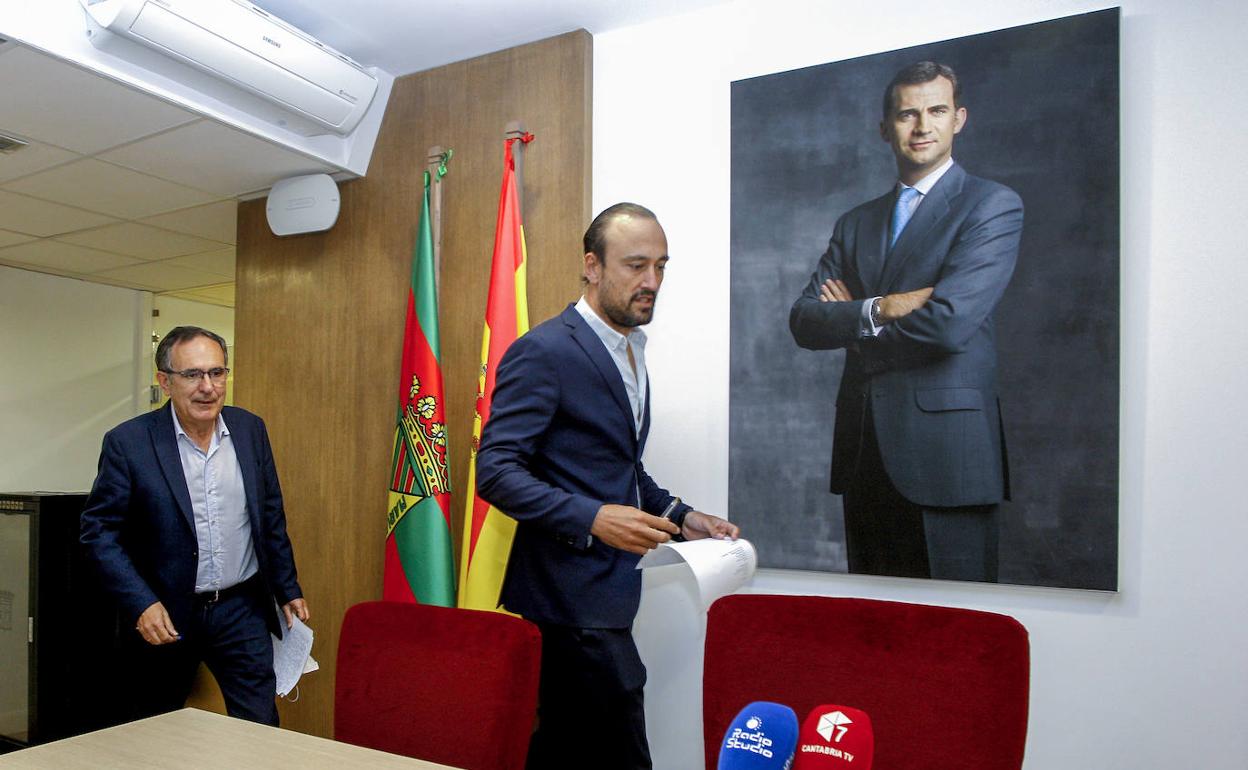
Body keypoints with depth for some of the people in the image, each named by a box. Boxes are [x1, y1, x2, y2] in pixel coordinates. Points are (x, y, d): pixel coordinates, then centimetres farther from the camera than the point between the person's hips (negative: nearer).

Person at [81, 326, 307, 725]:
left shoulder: (250, 429, 0)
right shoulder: (128, 442, -11)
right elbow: (99, 531, -7)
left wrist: (288, 589, 11)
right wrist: (141, 604, -17)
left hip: (242, 609, 2)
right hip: (163, 616, -2)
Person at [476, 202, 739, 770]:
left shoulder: (629, 350, 15)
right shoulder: (543, 351, -13)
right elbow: (496, 470, -18)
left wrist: (680, 516, 9)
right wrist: (592, 518, -28)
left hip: (608, 593, 9)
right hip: (573, 600, -8)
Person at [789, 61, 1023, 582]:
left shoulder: (993, 206, -1)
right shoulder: (855, 224, 16)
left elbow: (949, 321, -16)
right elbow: (803, 321, 4)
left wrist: (851, 316, -3)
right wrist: (879, 310, -13)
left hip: (945, 447, -5)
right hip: (865, 452, 5)